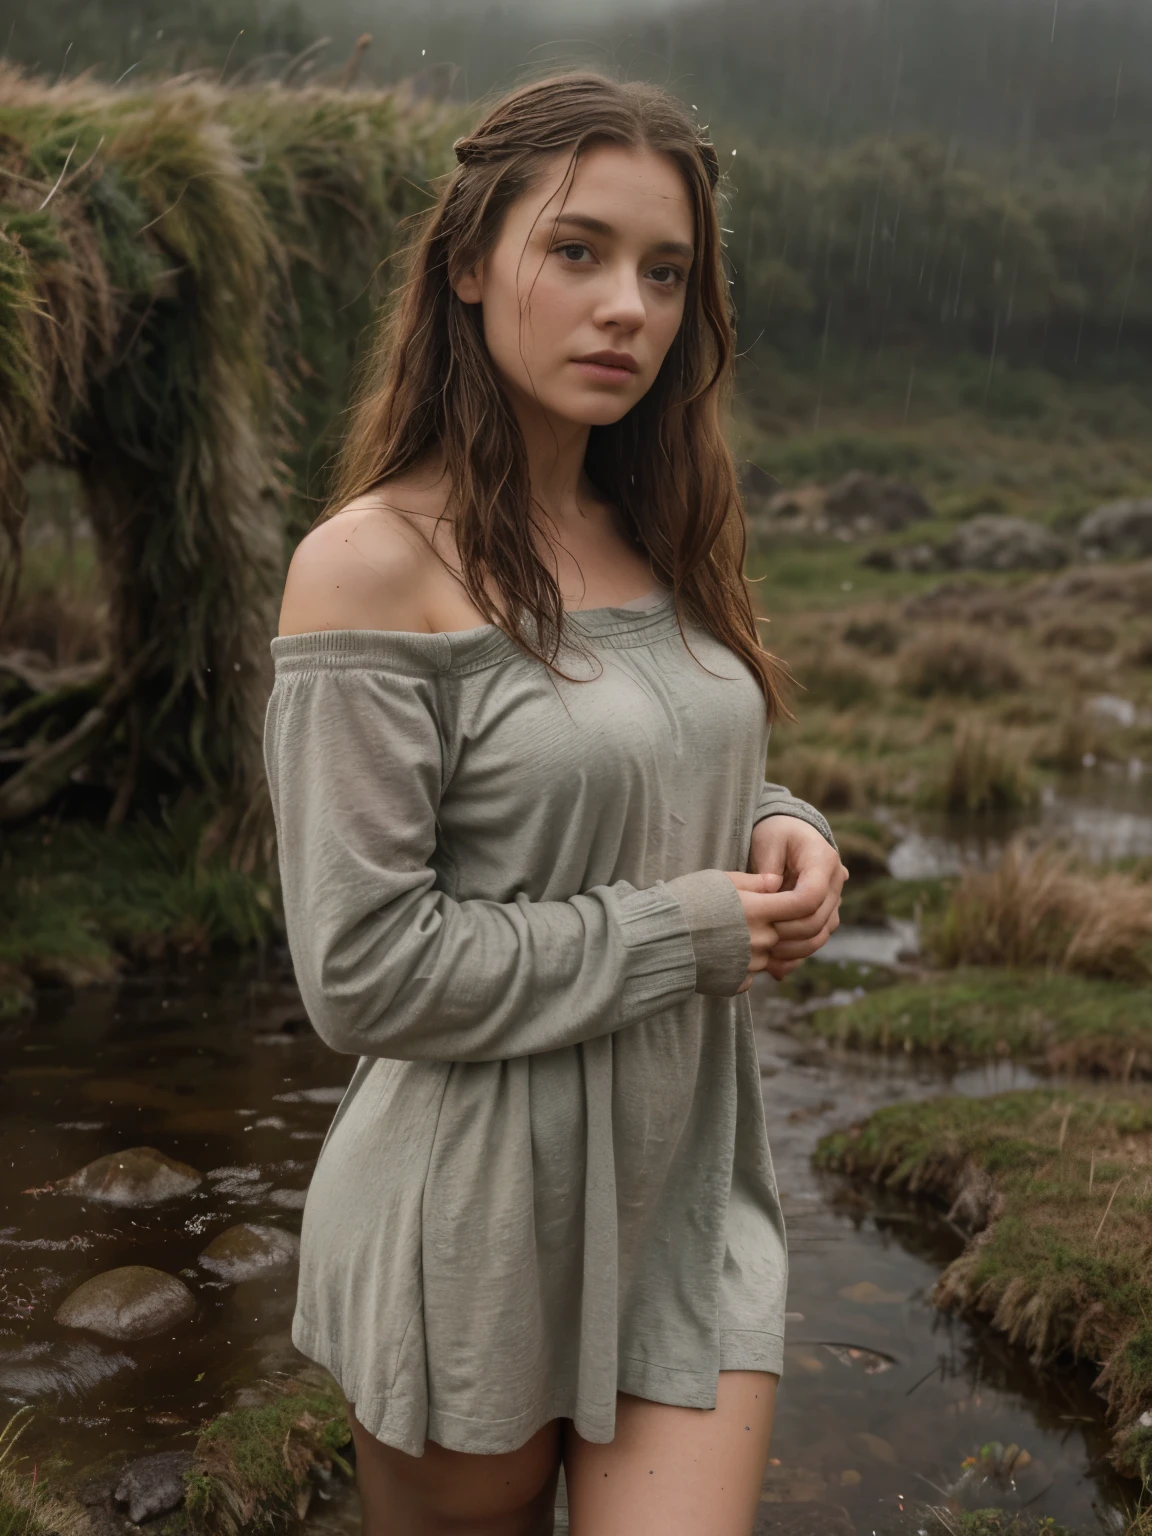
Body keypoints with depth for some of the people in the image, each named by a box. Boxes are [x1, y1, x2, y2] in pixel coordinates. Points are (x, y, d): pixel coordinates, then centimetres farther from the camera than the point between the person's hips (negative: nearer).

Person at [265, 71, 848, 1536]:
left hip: (690, 1178, 6)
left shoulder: (656, 540, 7)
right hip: (478, 1213, -5)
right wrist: (684, 935, -16)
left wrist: (779, 833, -3)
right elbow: (362, 968, -19)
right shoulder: (373, 564, -16)